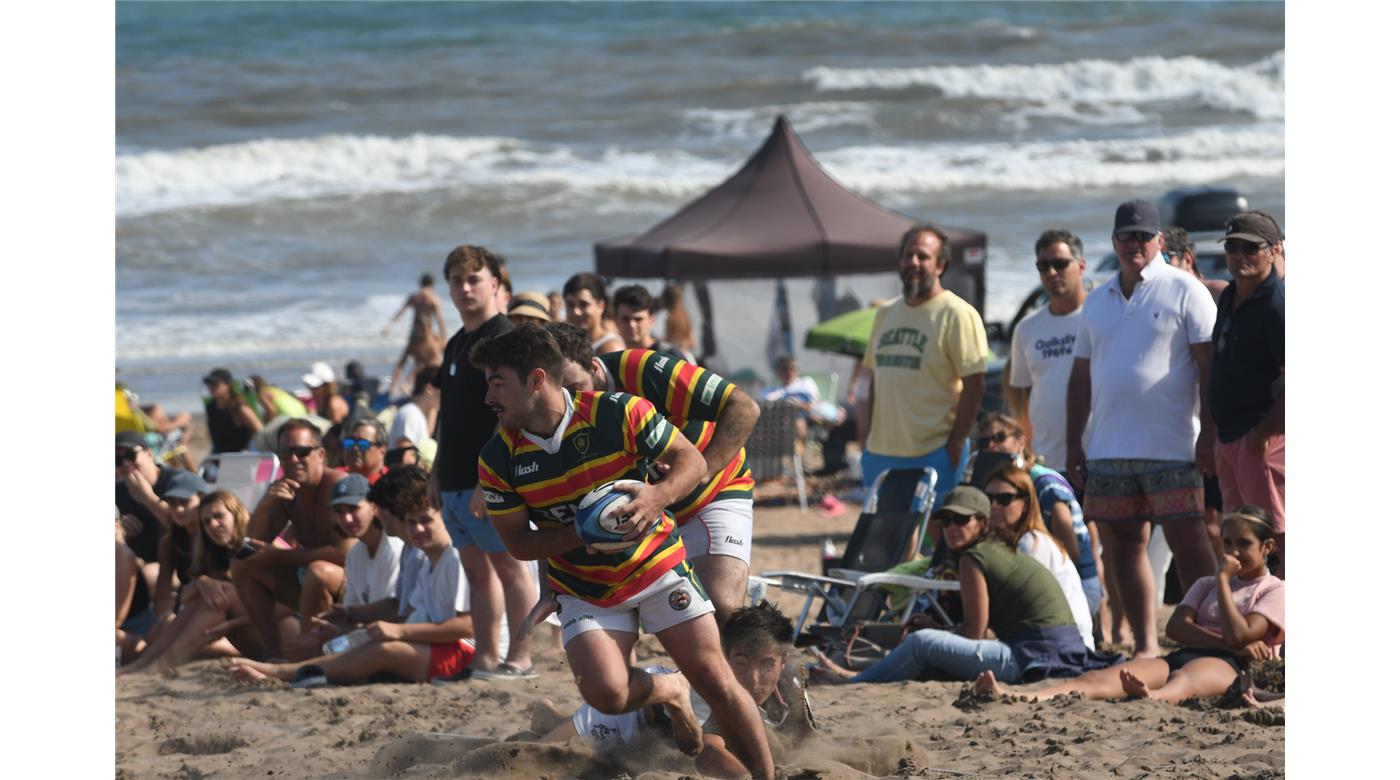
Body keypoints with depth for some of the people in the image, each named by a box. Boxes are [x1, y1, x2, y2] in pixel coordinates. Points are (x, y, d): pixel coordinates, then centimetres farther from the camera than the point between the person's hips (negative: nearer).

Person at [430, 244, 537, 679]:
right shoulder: (458, 344, 17)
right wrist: (437, 475, 19)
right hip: (457, 480, 9)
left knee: (508, 564, -5)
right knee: (476, 567, 11)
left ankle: (520, 659, -3)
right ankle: (486, 658, 15)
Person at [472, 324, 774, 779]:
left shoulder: (617, 413, -18)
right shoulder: (498, 460, -12)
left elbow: (691, 460, -10)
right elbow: (518, 543, -6)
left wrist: (660, 496, -32)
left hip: (657, 566, -1)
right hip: (585, 591, 1)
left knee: (714, 679, -8)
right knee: (606, 694, -20)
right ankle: (670, 693, 13)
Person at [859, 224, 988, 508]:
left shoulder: (956, 314, -7)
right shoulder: (886, 314, 16)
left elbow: (975, 384, -12)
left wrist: (955, 445, -15)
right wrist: (869, 441, 15)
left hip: (932, 456, -7)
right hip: (881, 454, 7)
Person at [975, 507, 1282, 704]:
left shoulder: (1275, 591, 15)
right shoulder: (1205, 585, 34)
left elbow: (1238, 635, -6)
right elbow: (1176, 627, 11)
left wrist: (1223, 580, 4)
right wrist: (1227, 642, -4)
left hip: (1228, 664, -6)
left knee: (1184, 679, -45)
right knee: (1104, 678, -25)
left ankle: (1154, 698, -84)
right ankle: (1020, 700, -51)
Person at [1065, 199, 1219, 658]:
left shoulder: (1184, 291, -1)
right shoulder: (1098, 301, 17)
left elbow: (1209, 366, -6)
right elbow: (1081, 376, 19)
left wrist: (1208, 436, -13)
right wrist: (1073, 442, 12)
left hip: (1171, 449, -6)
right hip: (1108, 450, 6)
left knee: (1188, 544, -8)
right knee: (1123, 547, 6)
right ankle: (1145, 646, 11)